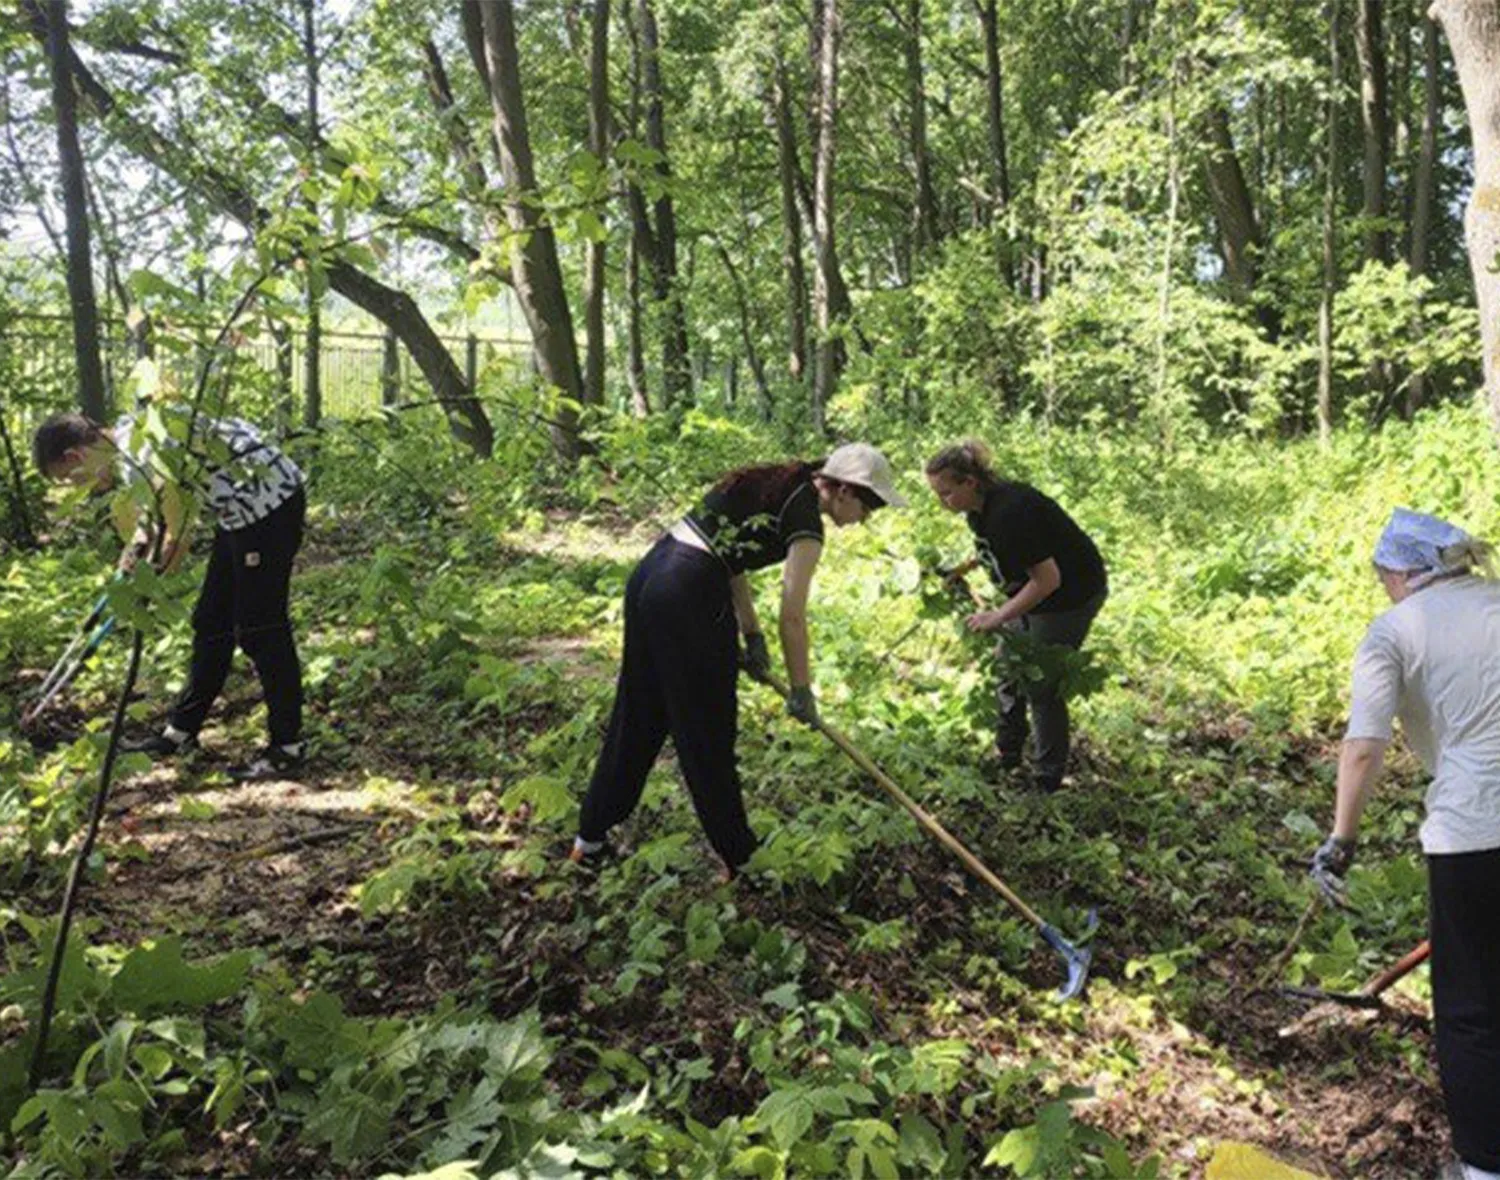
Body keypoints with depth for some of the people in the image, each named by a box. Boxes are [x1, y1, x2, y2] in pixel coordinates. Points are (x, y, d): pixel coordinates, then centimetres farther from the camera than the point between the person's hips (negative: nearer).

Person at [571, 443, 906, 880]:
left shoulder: (776, 484, 16)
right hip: (688, 597, -9)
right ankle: (738, 859, 20)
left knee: (637, 717, 19)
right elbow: (792, 617, -10)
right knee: (706, 732, 5)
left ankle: (590, 838, 31)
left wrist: (752, 634, 17)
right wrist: (801, 691, 1)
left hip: (649, 575, 9)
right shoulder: (805, 521, -9)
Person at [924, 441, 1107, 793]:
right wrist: (964, 567, 4)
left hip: (1070, 596, -10)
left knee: (1041, 687, -2)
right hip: (1034, 592, 10)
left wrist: (999, 617, -28)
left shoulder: (1010, 513, -33)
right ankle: (1006, 758, 30)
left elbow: (1048, 579, -31)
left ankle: (1049, 780, 12)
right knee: (1009, 672, 15)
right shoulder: (981, 508, -4)